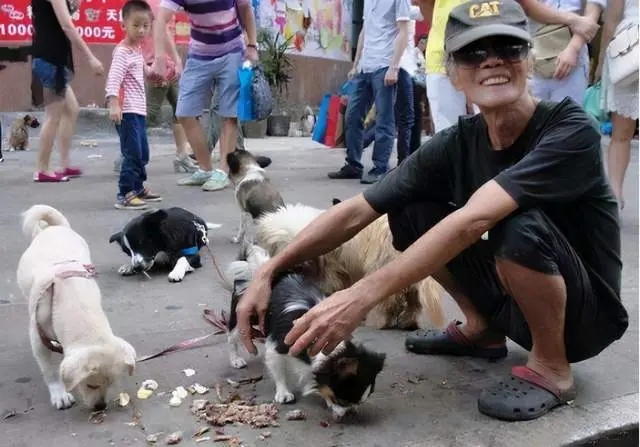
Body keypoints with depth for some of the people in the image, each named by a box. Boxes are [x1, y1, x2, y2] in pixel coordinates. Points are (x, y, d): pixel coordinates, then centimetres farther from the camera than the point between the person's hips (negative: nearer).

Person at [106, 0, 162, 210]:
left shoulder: (137, 49, 14)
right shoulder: (122, 51, -14)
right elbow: (113, 77, -25)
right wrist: (113, 103, -36)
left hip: (139, 110, 10)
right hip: (127, 112, -10)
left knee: (143, 153, 17)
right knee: (133, 154, -11)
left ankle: (138, 188, 30)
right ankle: (125, 195, -7)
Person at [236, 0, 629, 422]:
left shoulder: (571, 130, -25)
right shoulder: (455, 144, -9)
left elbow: (472, 220, -38)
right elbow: (355, 213, -10)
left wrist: (364, 295, -41)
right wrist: (268, 273, -18)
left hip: (586, 311, -5)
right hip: (513, 298, 5)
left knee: (521, 223, -35)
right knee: (411, 211, -6)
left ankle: (552, 368, -10)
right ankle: (482, 329, 10)